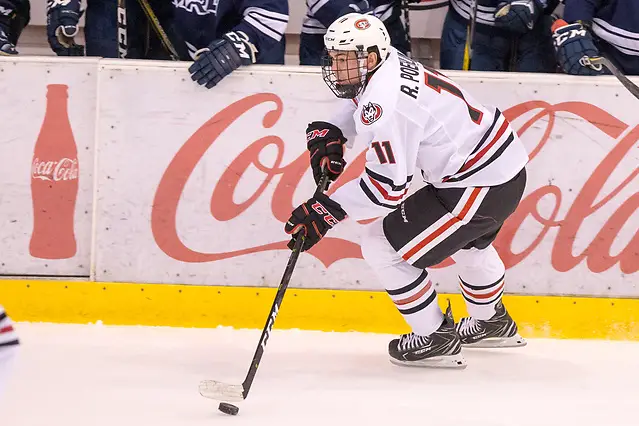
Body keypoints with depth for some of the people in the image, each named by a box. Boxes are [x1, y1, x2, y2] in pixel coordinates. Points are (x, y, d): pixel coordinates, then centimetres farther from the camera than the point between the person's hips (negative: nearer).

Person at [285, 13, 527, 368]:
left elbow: (388, 186, -25)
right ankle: (492, 322, 61)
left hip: (481, 188, -10)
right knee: (468, 241, 38)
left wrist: (327, 210, -20)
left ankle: (435, 339, 8)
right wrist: (330, 133, 9)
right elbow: (359, 104, 26)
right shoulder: (389, 65, 3)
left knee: (383, 248, -4)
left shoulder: (385, 102, -26)